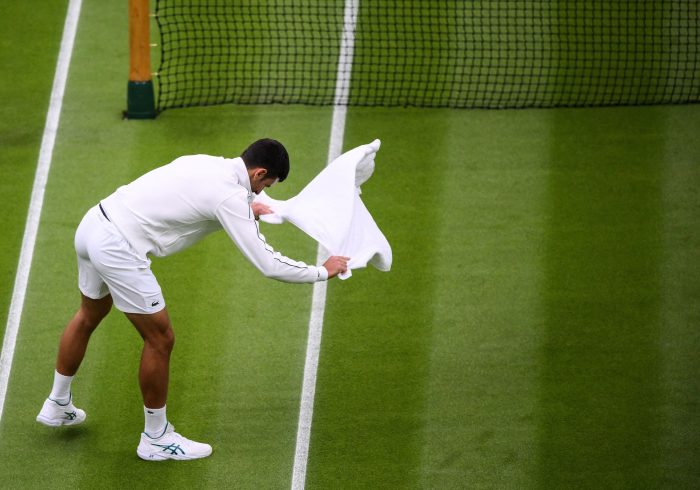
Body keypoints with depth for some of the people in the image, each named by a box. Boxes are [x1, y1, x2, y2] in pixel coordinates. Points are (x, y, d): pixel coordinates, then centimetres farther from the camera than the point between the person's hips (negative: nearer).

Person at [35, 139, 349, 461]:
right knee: (160, 339, 5)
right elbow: (267, 265, -14)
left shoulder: (206, 163, 9)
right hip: (118, 249, -9)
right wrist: (323, 271, -1)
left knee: (89, 316, 32)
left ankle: (57, 406, 49)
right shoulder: (231, 197, -15)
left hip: (93, 225, 9)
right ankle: (156, 439, 19)